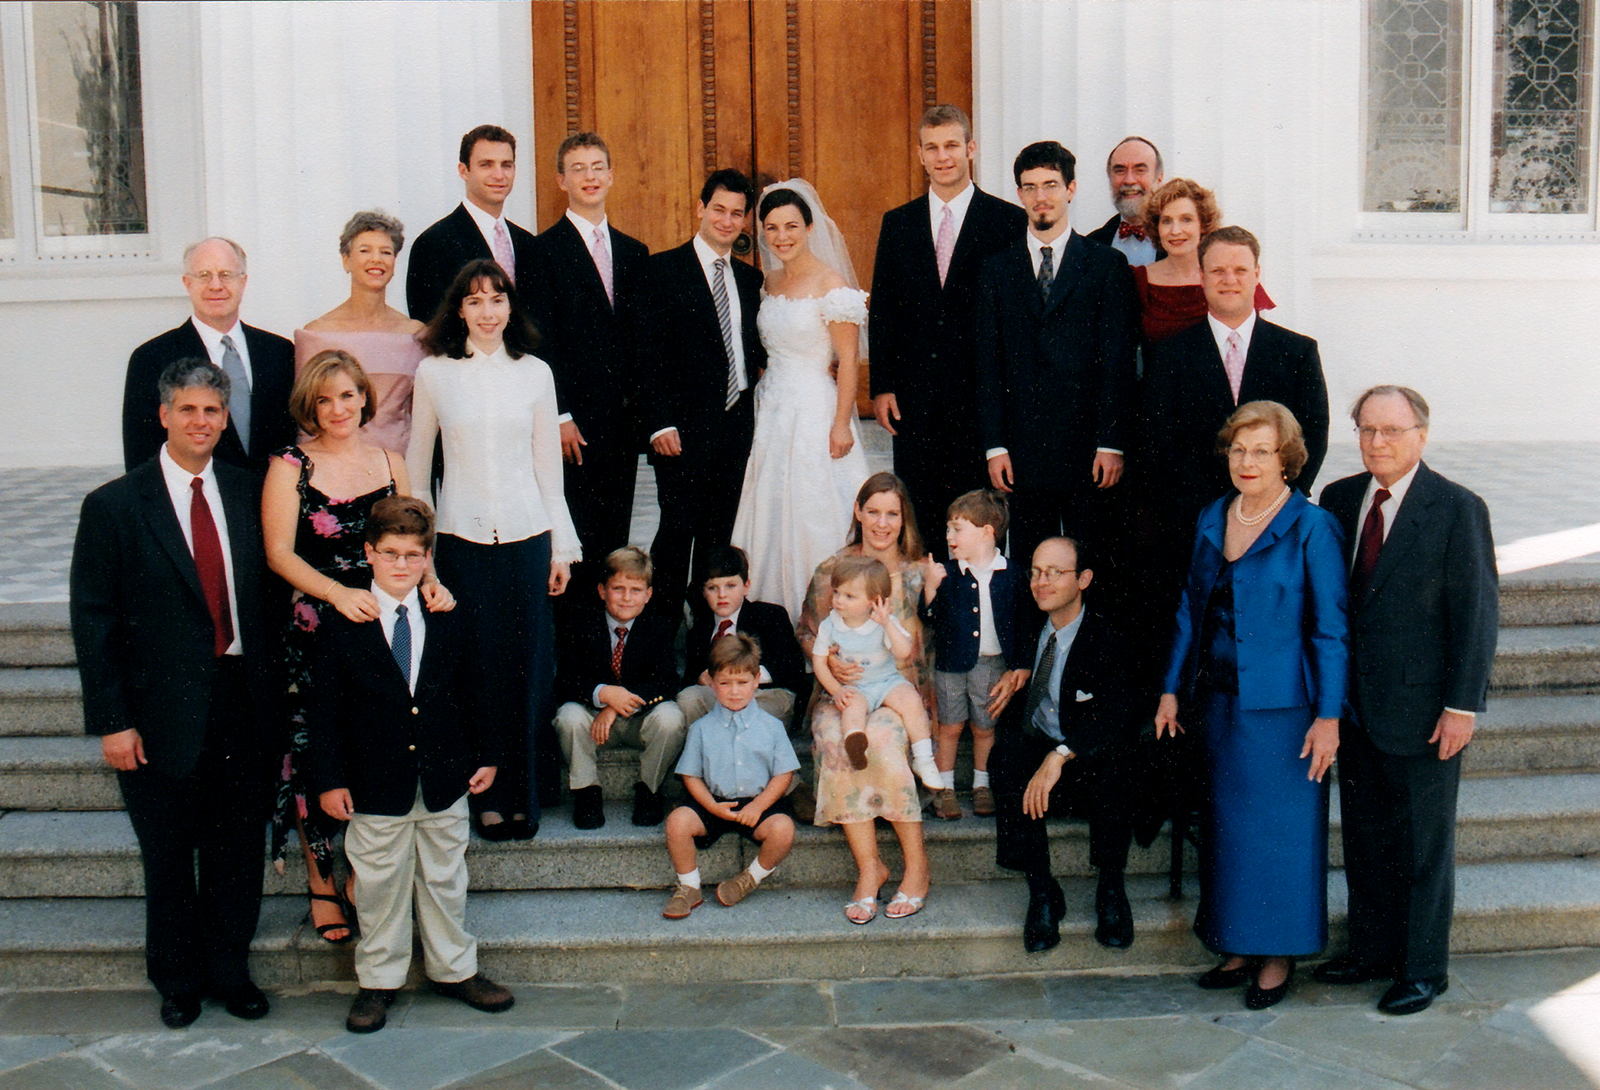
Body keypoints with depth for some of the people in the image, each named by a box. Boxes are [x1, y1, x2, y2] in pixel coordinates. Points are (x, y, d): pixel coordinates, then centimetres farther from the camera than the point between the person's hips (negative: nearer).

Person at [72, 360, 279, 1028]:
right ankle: (177, 980, 33)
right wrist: (112, 721, -10)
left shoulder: (246, 491, 3)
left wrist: (274, 681, 2)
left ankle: (229, 970, 33)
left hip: (242, 700, 3)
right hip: (163, 709, -3)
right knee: (168, 854, 13)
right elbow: (92, 619, -6)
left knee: (238, 848, 13)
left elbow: (265, 591, 8)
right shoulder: (114, 506, -7)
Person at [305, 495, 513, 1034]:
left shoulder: (449, 622, 3)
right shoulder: (342, 626, -6)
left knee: (445, 878, 14)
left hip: (444, 783, 2)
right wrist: (329, 779, -8)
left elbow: (469, 695, 11)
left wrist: (485, 755, 9)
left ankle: (454, 969, 30)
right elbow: (325, 709, -4)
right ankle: (378, 980, 24)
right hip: (375, 787, -2)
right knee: (380, 886, 8)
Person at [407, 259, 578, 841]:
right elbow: (415, 462, 9)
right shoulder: (434, 373, 3)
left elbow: (548, 465, 9)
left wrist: (562, 546, 8)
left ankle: (523, 793, 17)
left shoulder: (534, 373, 6)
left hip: (526, 536, 1)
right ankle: (484, 795, 15)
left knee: (527, 667, 4)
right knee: (473, 667, 2)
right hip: (462, 537, -1)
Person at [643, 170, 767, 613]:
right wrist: (659, 423, -15)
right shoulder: (663, 269, -3)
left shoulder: (750, 278, 15)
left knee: (720, 535, 10)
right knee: (678, 530, -3)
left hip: (736, 425, 5)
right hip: (684, 426, -5)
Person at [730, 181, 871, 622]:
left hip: (815, 410, -7)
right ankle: (775, 615, 20)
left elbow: (849, 359, -13)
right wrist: (764, 401, 13)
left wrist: (841, 425, -17)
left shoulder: (831, 283, -12)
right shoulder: (772, 281, 9)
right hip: (772, 410, 7)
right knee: (771, 514, 10)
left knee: (813, 516, -3)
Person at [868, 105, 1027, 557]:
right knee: (919, 513, 7)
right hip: (914, 396, 3)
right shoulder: (897, 223, 10)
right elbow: (882, 311, 10)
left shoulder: (1009, 222, 0)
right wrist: (881, 386, 3)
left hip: (980, 395, -3)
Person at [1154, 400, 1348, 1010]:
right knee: (1228, 823, 12)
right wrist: (1172, 689, 10)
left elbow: (1331, 629, -9)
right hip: (1219, 702, 6)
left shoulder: (1312, 529, -9)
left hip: (1282, 707, -6)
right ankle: (1240, 948, 25)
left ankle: (1279, 957, 18)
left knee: (1281, 826, 3)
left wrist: (1328, 715, -12)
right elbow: (1191, 610, 14)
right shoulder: (1212, 520, 8)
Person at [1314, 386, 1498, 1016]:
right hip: (1356, 705, 5)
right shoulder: (1339, 499, 5)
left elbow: (1478, 613, -10)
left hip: (1421, 711, -5)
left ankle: (1424, 970, 22)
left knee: (1423, 844, 7)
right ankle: (1372, 950, 32)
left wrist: (1461, 706, -13)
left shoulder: (1457, 509, -10)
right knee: (1364, 836, 16)